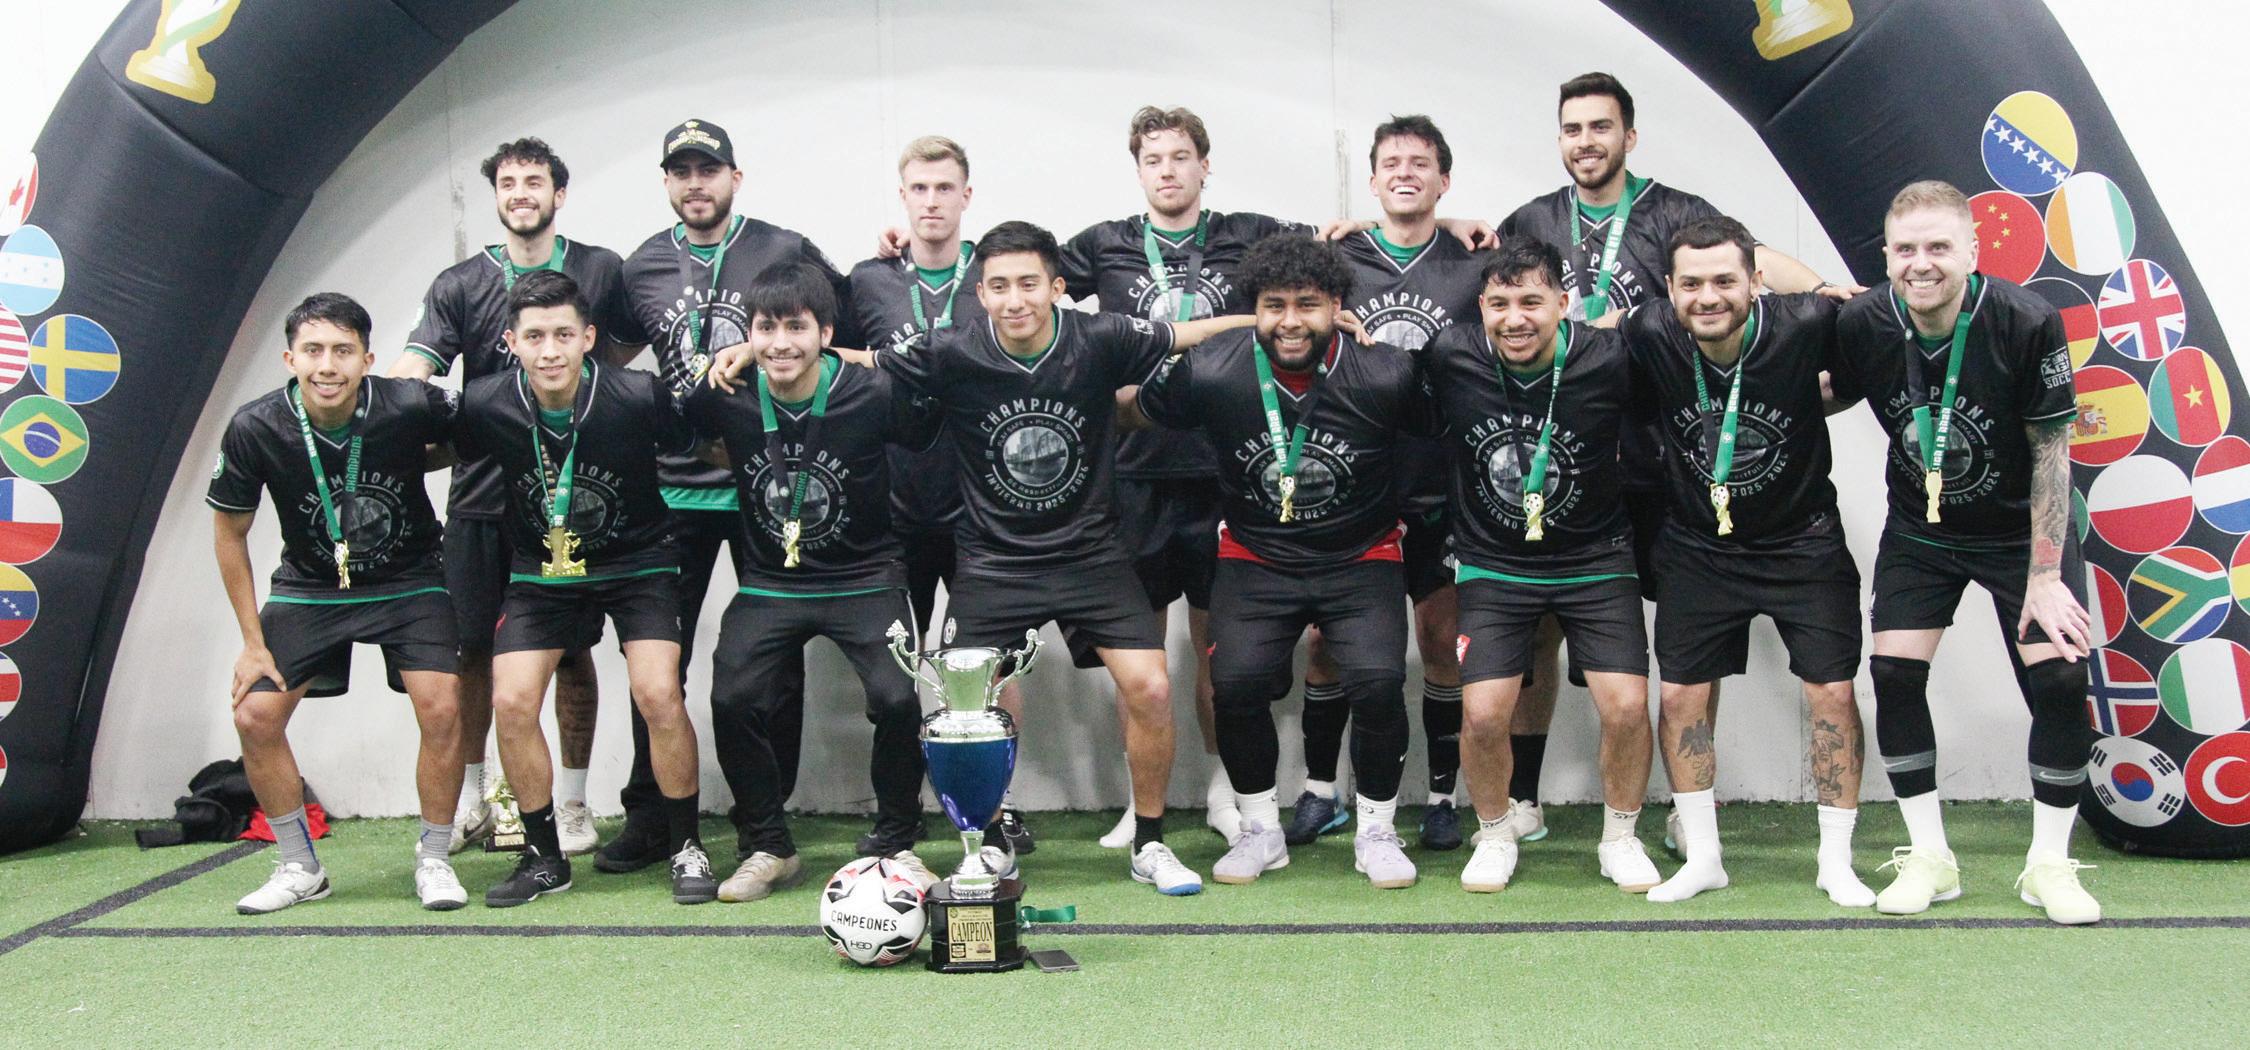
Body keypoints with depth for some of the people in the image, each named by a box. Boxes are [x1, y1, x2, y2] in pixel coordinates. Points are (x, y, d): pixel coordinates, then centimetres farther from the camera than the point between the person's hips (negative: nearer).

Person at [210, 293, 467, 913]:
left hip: (408, 582, -2)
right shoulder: (255, 429, -19)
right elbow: (230, 532, -3)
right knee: (255, 715, -7)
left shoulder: (411, 407, -24)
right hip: (308, 587, 2)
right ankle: (300, 868, 14)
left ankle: (434, 860, 4)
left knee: (441, 709, -17)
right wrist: (253, 642, -3)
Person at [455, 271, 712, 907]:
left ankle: (686, 848, 2)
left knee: (659, 694, -19)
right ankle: (544, 858, 11)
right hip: (540, 569, 3)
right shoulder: (487, 406, -16)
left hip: (637, 561, -2)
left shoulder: (640, 396, -22)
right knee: (511, 702, -9)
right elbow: (439, 454, 9)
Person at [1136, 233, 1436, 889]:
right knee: (1235, 681, -18)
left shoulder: (1385, 376, -15)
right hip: (1256, 558, 1)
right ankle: (1261, 832, 7)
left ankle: (1376, 832, 6)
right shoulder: (1211, 374, -13)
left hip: (1361, 559, -1)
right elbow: (1136, 413, 6)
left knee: (1378, 682, -20)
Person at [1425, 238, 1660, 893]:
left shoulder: (1608, 360, -16)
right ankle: (1494, 835, 18)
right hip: (1493, 564, 0)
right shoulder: (1449, 358, -15)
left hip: (1595, 561, 0)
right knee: (1482, 715, -11)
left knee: (1627, 707, -9)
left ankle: (1621, 838, 19)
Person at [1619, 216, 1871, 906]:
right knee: (1681, 696, 3)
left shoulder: (1806, 325, -22)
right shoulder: (1645, 337, -20)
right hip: (1696, 547, 1)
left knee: (1833, 693, 1)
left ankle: (1836, 860, 18)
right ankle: (1702, 857, 19)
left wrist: (1814, 403, -7)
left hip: (1802, 541, -1)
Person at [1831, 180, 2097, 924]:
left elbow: (2050, 453, -16)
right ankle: (1929, 859, 9)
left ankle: (2049, 864, 10)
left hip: (2020, 529, -2)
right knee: (1894, 675, -7)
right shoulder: (1861, 326, -18)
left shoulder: (2029, 324, -24)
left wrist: (2046, 576, -15)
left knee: (2060, 680, -9)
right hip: (1918, 529, 2)